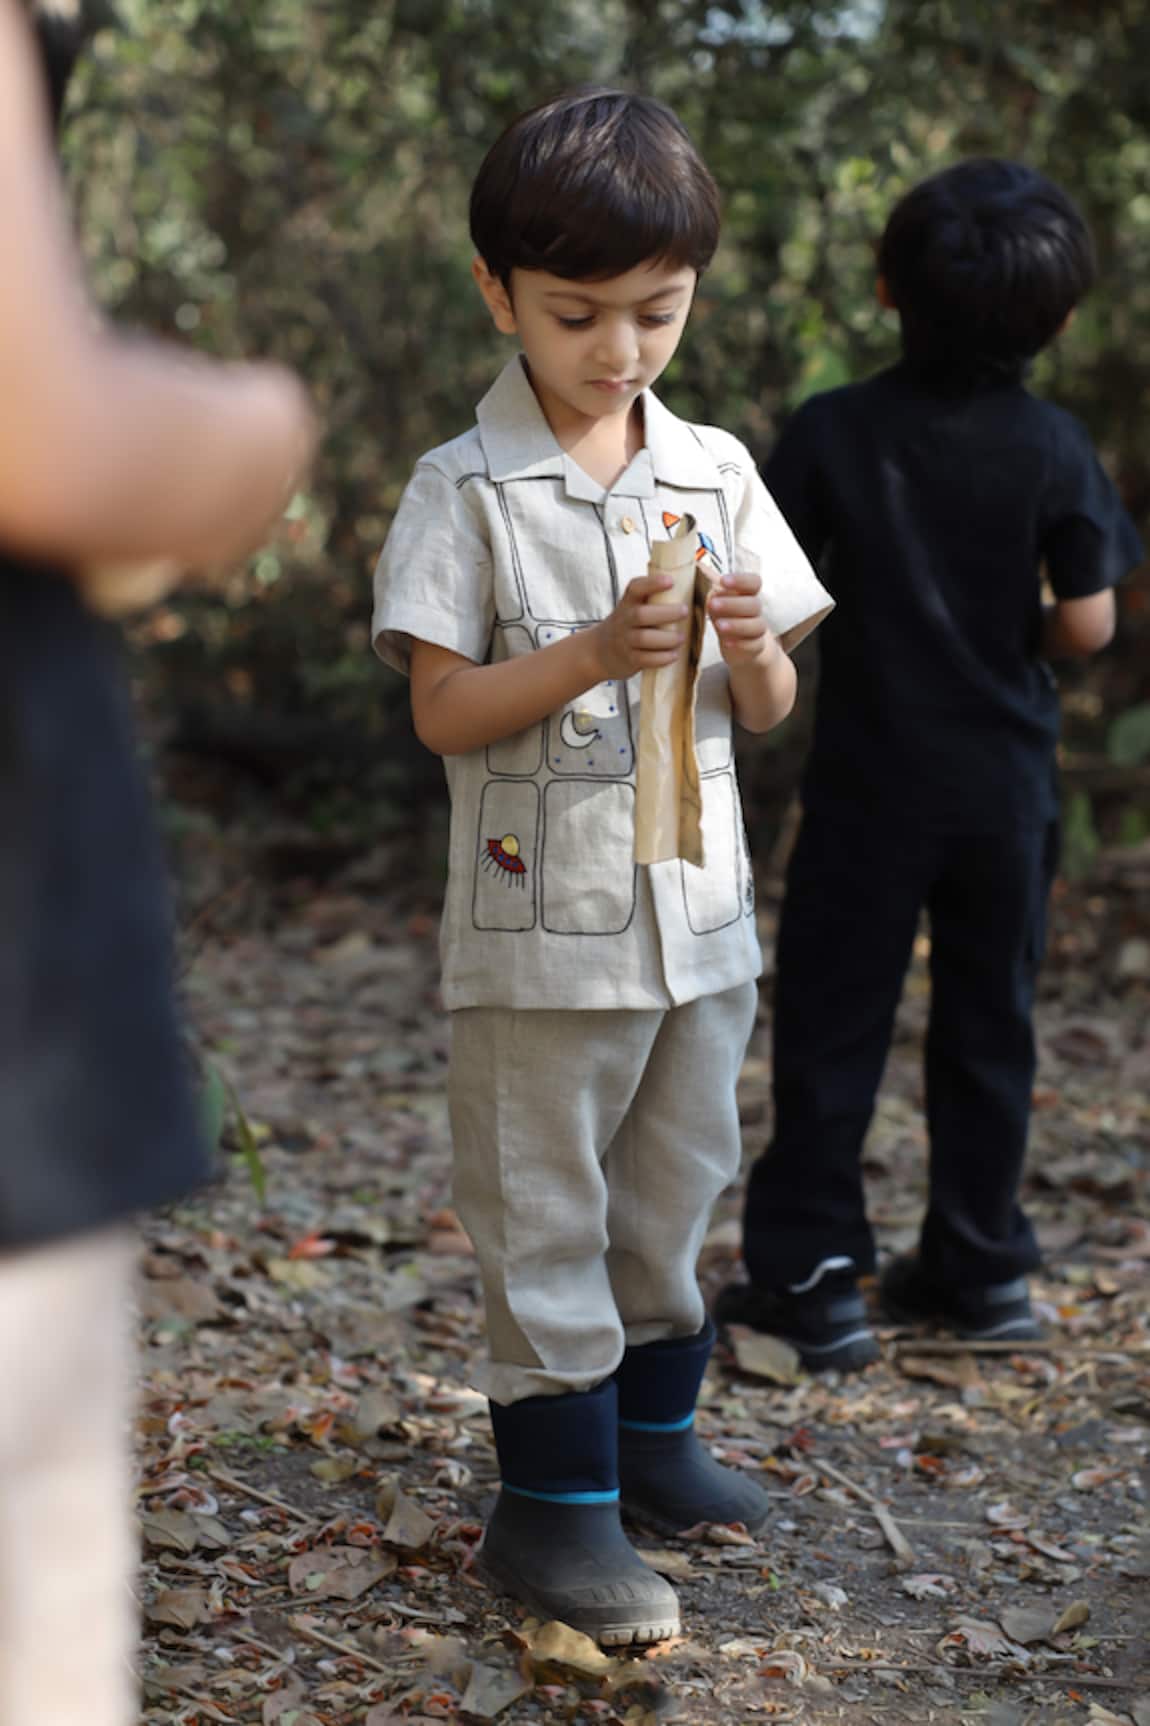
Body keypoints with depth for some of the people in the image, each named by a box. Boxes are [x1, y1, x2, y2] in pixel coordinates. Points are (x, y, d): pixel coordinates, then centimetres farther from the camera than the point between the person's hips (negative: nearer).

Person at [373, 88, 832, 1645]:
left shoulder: (717, 472, 5)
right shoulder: (464, 490, -8)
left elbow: (770, 712, 8)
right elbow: (441, 710, -11)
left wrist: (753, 653, -14)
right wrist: (593, 654, -24)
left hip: (699, 913, 5)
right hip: (540, 920, -5)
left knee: (674, 1192, 17)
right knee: (543, 1214, 3)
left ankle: (652, 1434, 35)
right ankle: (552, 1496, 14)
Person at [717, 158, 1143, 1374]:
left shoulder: (832, 433, -9)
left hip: (869, 782, -1)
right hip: (1006, 785, 2)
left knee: (832, 1024, 6)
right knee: (988, 1023, 14)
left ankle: (810, 1274, 6)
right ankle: (980, 1265, 21)